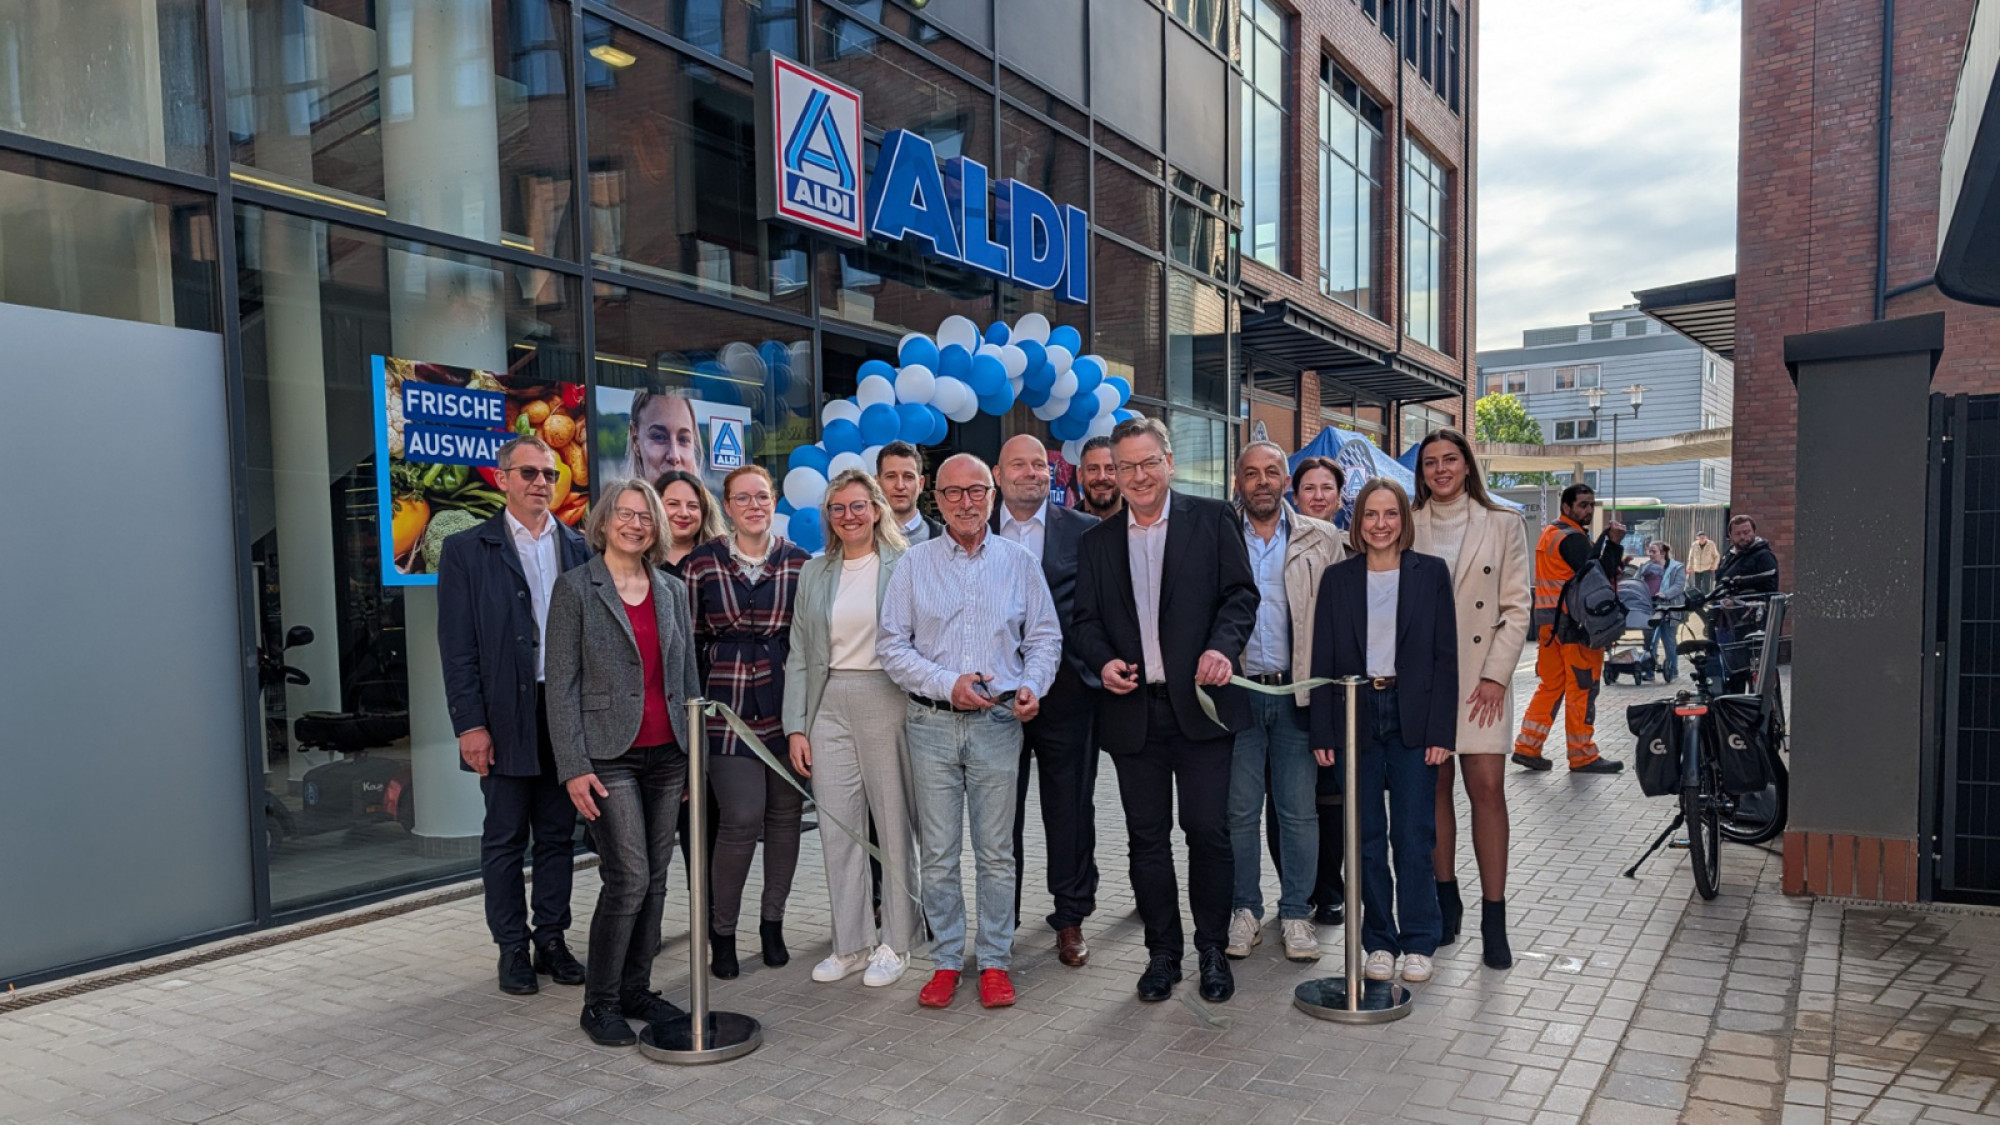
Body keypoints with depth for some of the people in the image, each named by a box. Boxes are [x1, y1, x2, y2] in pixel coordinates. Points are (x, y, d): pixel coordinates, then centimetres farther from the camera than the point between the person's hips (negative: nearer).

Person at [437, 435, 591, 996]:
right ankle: (512, 948, 19)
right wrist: (470, 724, -10)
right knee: (505, 839, 7)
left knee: (558, 835, 11)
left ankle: (551, 939, 23)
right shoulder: (467, 550, 0)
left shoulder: (579, 548, 9)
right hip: (506, 718, -3)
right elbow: (458, 647, -4)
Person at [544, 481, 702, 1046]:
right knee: (629, 877, -8)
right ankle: (600, 1003, 8)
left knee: (654, 878, 9)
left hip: (667, 755, 5)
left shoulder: (673, 590, 11)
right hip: (609, 755, -5)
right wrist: (574, 766, -12)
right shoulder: (576, 587, -2)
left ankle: (637, 990, 23)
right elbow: (561, 684, -6)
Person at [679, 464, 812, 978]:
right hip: (728, 708, -2)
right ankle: (722, 931, 11)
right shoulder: (700, 564, 1)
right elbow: (689, 641, 4)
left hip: (787, 705, 2)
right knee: (742, 819, -8)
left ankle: (773, 922, 25)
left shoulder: (799, 562, 6)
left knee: (785, 813, 7)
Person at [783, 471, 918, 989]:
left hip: (887, 703, -4)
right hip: (829, 708, 4)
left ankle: (894, 943, 18)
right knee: (837, 829, 7)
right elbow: (800, 656, 11)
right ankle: (851, 944, 20)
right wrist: (795, 726, 4)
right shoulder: (814, 573, 11)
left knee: (894, 826, 4)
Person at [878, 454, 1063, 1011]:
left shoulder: (1019, 563, 7)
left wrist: (1031, 686, -9)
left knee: (996, 852, 5)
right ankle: (945, 961, 17)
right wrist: (947, 684, -11)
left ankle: (995, 962, 16)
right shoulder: (913, 565, 4)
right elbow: (892, 646, 1)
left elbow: (1045, 637, 10)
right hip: (932, 722, 0)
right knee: (938, 854, 5)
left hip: (998, 721, 0)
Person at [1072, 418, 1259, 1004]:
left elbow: (1240, 594, -1)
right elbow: (1084, 620, 11)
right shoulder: (1097, 542, 12)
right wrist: (1104, 661, -9)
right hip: (1132, 709, 3)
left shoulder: (1213, 520, 4)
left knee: (1208, 830, 1)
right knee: (1147, 838, 9)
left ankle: (1213, 949, 18)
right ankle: (1162, 951, 22)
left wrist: (1223, 648, -19)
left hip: (1199, 701, -3)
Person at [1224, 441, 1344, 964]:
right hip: (1237, 691, 0)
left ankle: (1296, 912, 19)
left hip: (1298, 691, 0)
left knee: (1299, 810, 5)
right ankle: (1245, 910, 20)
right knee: (1240, 809, 7)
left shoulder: (1321, 541, 5)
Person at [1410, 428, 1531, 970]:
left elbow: (1517, 607, 2)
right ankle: (1445, 899, 19)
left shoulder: (1503, 524, 4)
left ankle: (1494, 919, 1)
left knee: (1487, 787, -7)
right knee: (1434, 785, 5)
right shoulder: (1408, 527, 7)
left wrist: (1496, 675, -7)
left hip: (1481, 676, -1)